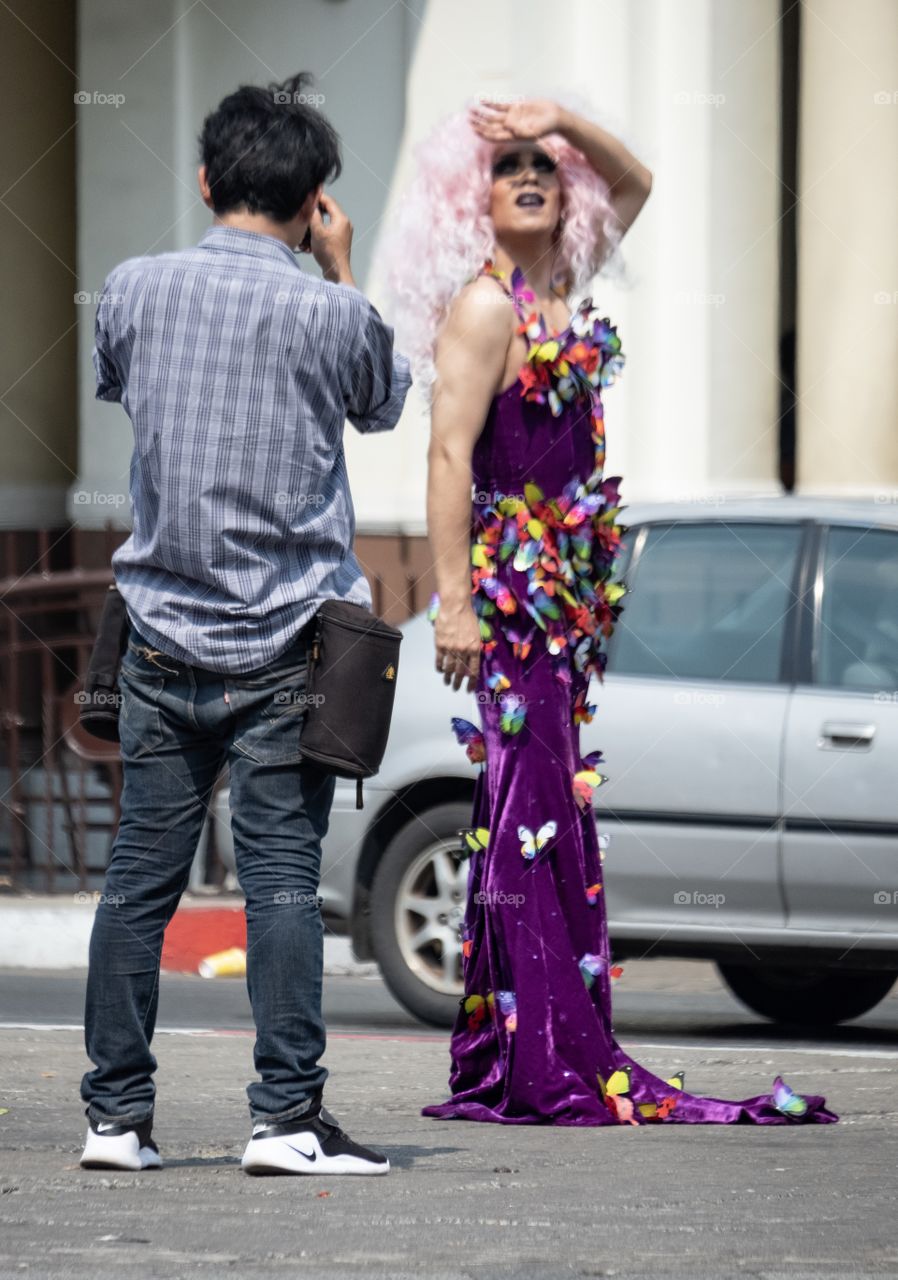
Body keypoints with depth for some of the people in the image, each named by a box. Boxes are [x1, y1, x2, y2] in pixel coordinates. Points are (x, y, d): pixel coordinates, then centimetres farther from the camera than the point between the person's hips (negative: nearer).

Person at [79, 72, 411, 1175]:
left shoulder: (135, 289, -1)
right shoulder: (331, 314, -8)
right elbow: (386, 404, 13)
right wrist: (341, 274, 17)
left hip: (164, 636, 3)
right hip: (284, 645, -3)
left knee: (141, 875, 6)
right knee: (281, 877, -3)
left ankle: (116, 1115, 10)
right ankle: (285, 1115, -7)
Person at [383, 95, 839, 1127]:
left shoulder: (561, 292, 12)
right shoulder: (484, 308, -11)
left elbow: (633, 186, 25)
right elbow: (451, 453, -15)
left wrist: (567, 123, 7)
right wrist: (454, 599, -20)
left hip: (566, 588, 9)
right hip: (511, 587, -9)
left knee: (532, 820, 8)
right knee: (535, 814, -10)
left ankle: (496, 1071, 10)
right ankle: (563, 1068, -12)